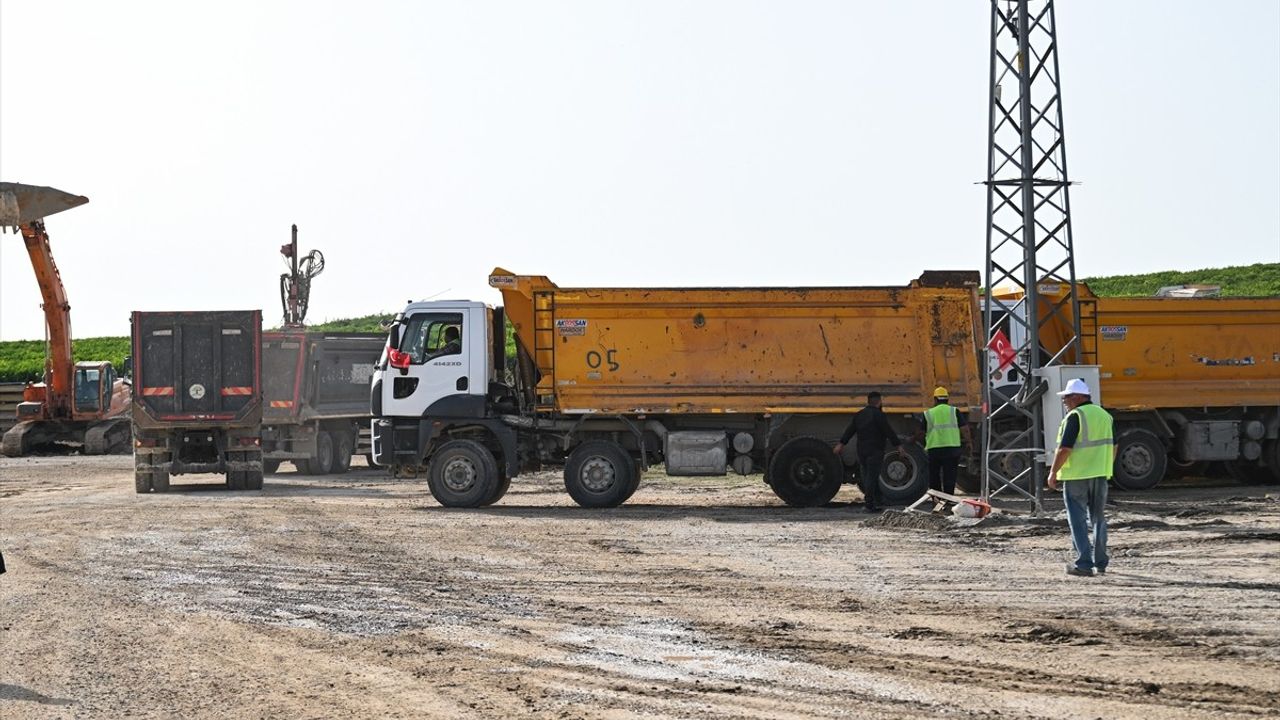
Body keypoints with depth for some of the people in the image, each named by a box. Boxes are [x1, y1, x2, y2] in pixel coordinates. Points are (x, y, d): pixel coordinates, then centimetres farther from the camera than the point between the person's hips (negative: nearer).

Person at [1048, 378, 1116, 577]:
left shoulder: (1075, 417, -13)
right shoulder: (1105, 416, 10)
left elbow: (1065, 449, -18)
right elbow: (1113, 447, 16)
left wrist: (1053, 473, -9)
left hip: (1076, 475, -7)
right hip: (1100, 475, 7)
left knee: (1078, 519, -2)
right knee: (1098, 518, 15)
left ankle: (1084, 563, -7)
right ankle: (1100, 563, 19)